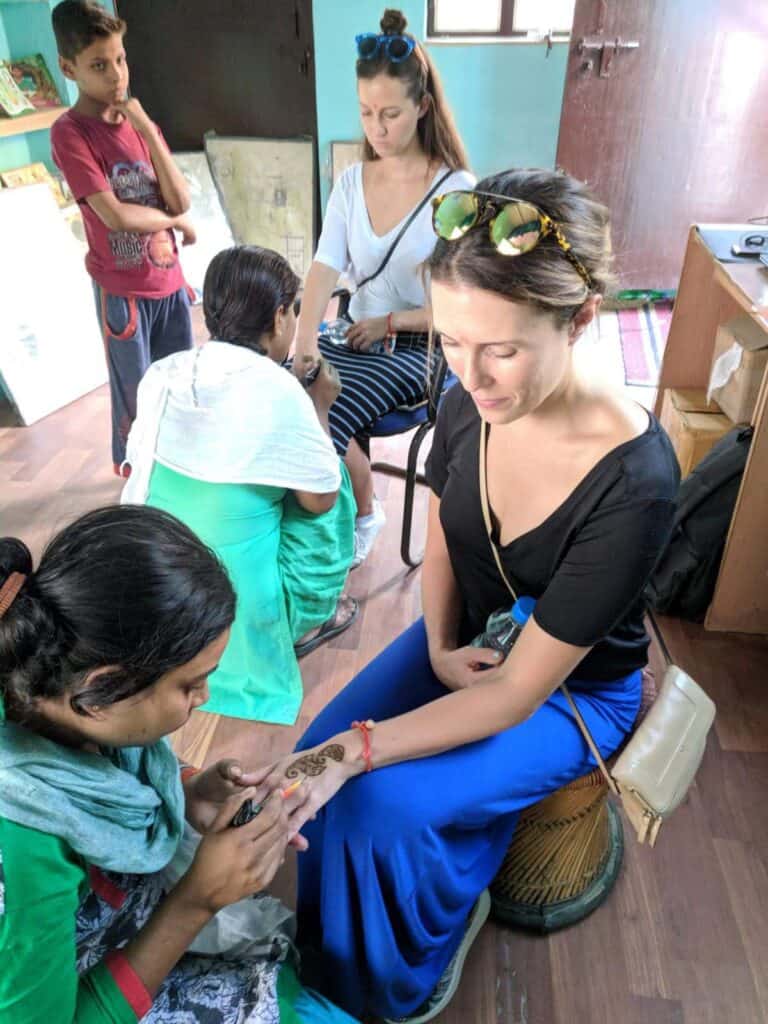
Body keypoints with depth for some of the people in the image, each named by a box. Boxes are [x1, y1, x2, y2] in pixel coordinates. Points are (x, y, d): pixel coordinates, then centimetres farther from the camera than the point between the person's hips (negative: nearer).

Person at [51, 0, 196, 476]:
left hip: (170, 279, 6)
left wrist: (147, 130, -12)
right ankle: (133, 468, 30)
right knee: (136, 389, 8)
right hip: (122, 289, -5)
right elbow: (114, 215, -20)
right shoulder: (70, 132, -11)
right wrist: (176, 222, -7)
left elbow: (181, 200, -4)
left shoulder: (142, 123, 7)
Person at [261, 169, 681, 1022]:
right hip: (465, 641, 5)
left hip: (575, 690, -5)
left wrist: (359, 750, -36)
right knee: (318, 761, -11)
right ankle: (330, 945, 21)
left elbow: (519, 691, -29)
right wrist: (441, 650, -10)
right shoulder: (467, 405, -17)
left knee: (382, 805, -20)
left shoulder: (633, 482, -34)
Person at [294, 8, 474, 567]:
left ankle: (363, 515, 5)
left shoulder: (457, 190, -11)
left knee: (321, 420, -25)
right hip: (357, 335, 5)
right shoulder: (351, 183, 5)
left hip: (419, 348, -5)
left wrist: (389, 323, -12)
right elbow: (325, 269, -8)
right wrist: (304, 341, -24)